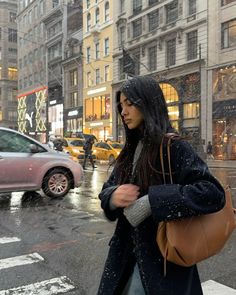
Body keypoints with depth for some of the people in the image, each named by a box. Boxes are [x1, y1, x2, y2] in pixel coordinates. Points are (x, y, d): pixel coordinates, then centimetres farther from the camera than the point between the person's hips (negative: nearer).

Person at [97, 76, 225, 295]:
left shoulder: (174, 147, -16)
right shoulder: (130, 150, 6)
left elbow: (213, 193, -26)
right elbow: (107, 189, 9)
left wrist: (151, 203, -29)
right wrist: (113, 197, -16)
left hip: (161, 258, -7)